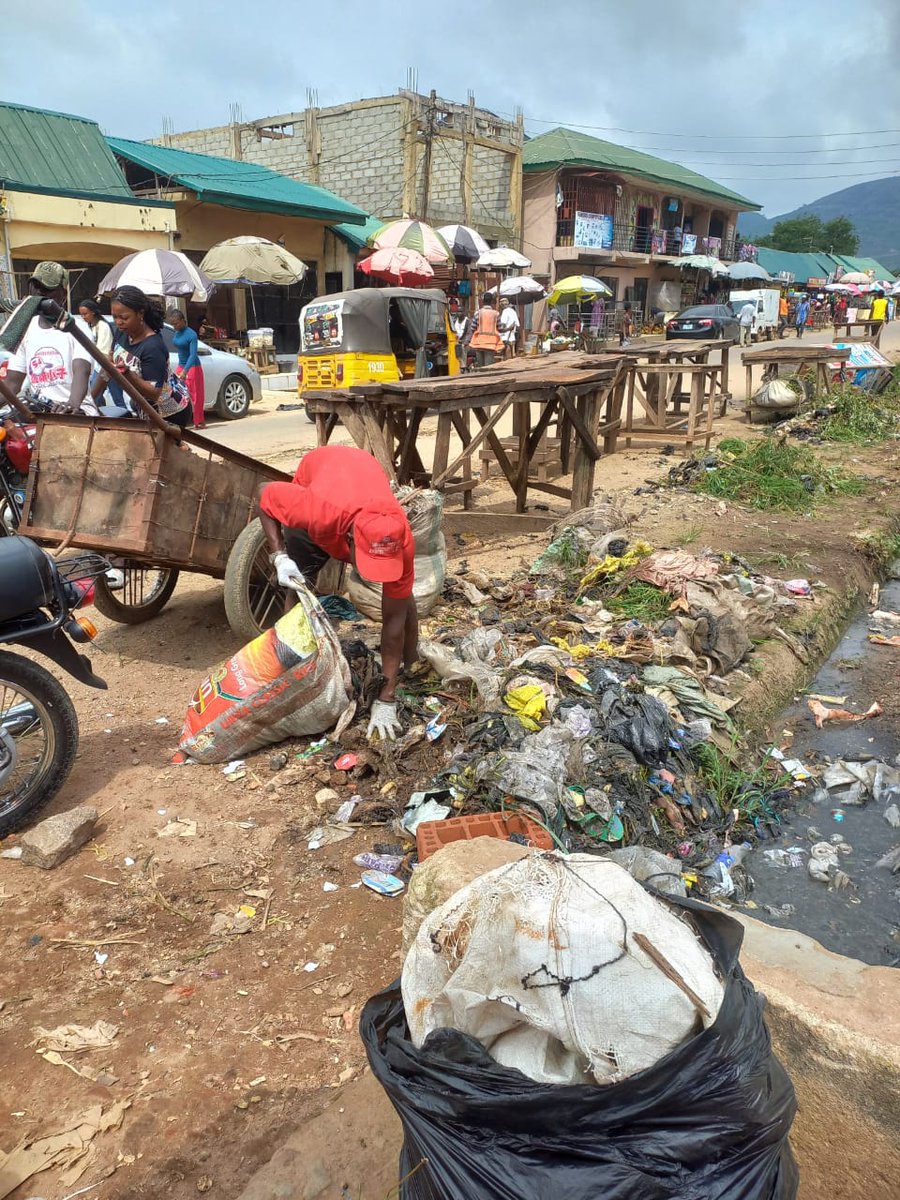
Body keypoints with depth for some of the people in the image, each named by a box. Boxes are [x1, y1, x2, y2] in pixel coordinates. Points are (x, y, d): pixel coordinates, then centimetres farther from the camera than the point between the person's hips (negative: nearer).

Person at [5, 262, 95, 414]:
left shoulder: (77, 327, -2)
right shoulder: (25, 330, 13)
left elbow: (81, 371, -19)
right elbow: (13, 383, 12)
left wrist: (73, 404, -40)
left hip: (77, 412, -5)